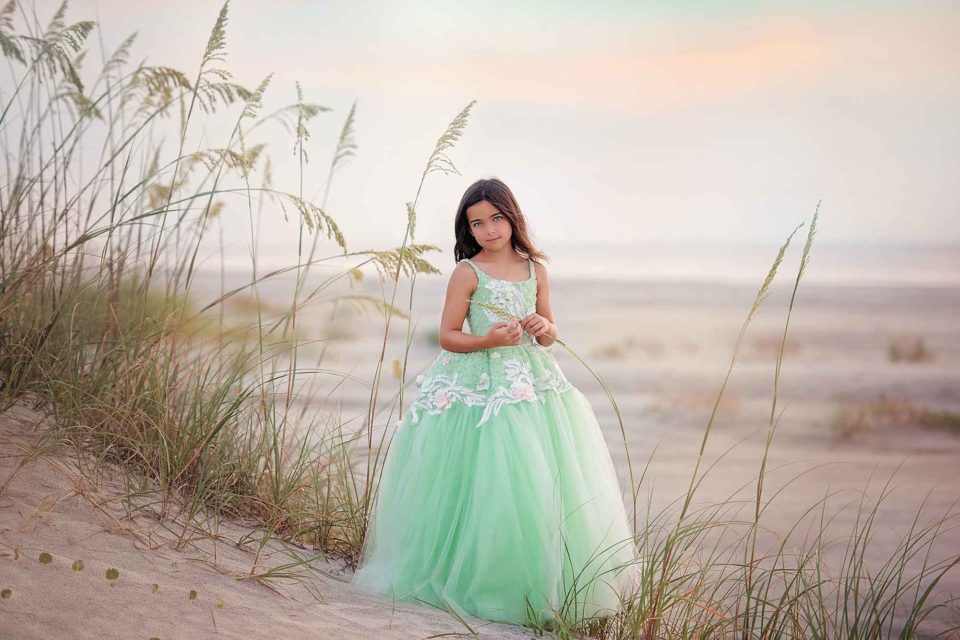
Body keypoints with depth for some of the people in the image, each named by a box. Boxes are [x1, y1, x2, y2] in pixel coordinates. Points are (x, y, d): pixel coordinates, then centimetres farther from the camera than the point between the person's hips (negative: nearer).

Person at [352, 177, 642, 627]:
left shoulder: (535, 270, 10)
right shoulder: (468, 272, -3)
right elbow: (447, 336, -3)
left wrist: (545, 330, -5)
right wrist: (488, 340, -18)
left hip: (533, 384, 4)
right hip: (481, 387, -4)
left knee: (542, 486, 2)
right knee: (488, 486, -6)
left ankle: (539, 585, 14)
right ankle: (474, 580, 8)